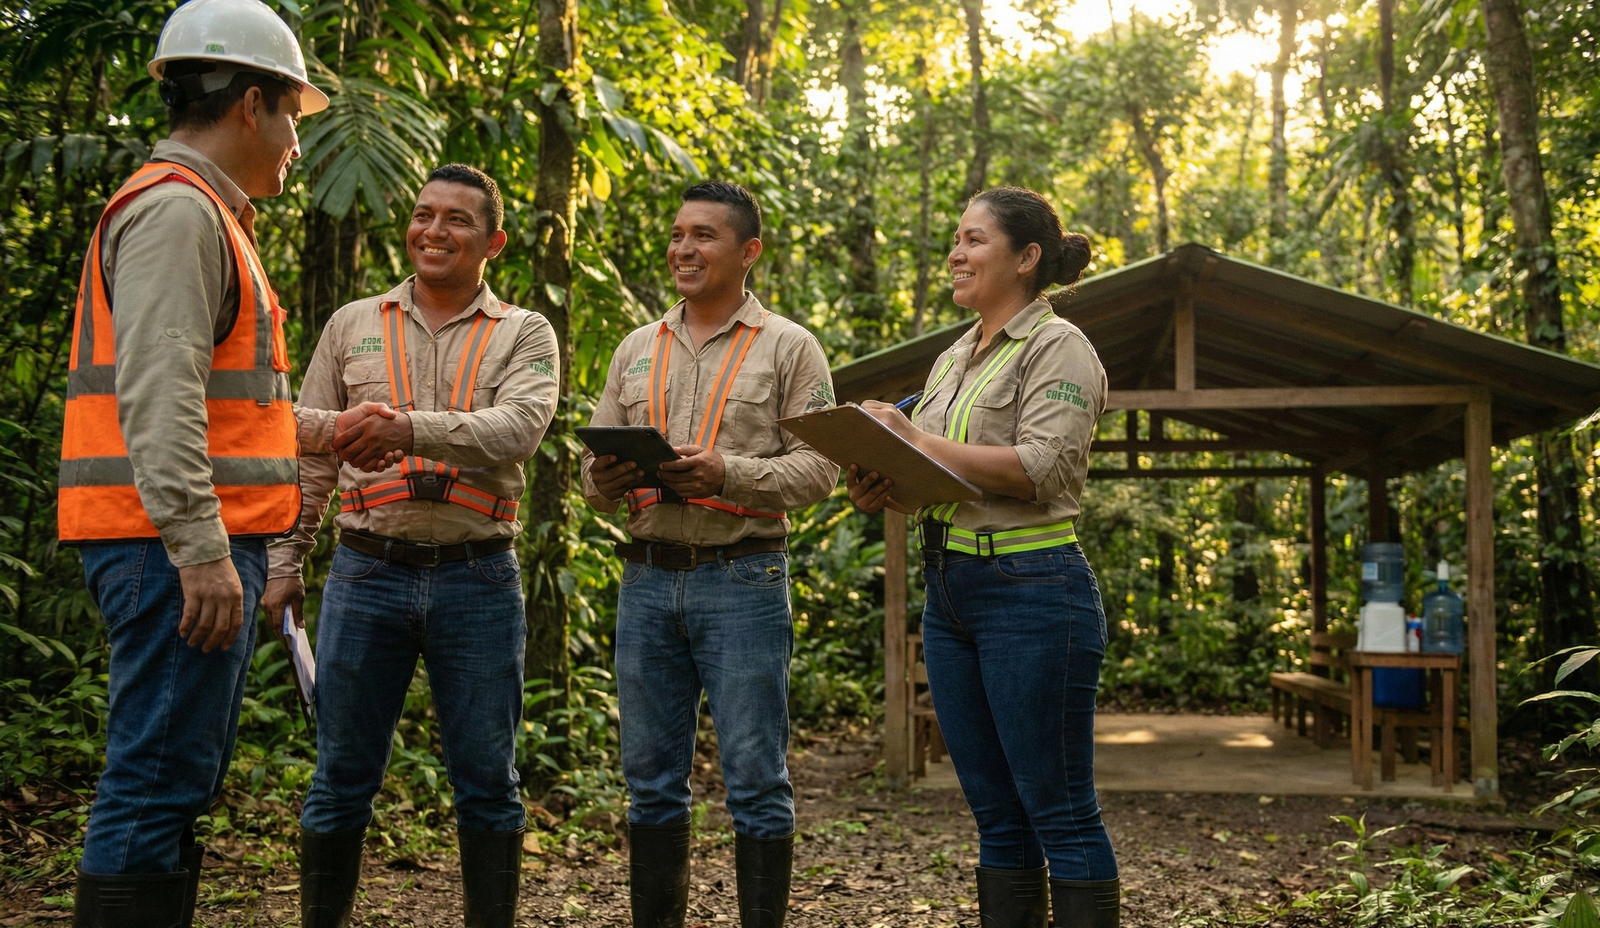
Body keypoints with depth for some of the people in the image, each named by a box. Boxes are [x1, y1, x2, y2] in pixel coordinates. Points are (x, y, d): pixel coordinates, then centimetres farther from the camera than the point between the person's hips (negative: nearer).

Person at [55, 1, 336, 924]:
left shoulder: (203, 212, 23)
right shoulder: (177, 208, -10)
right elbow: (157, 397, -20)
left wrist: (317, 432, 28)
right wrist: (201, 550, -24)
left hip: (202, 541, 11)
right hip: (179, 543, -11)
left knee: (184, 783, 15)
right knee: (159, 785, -9)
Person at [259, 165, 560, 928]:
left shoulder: (523, 335, 5)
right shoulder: (353, 325, 12)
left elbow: (518, 428, -14)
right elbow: (307, 457, 12)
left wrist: (413, 428, -29)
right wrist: (284, 563, 5)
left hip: (478, 578, -1)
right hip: (367, 573, 1)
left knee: (487, 780, 6)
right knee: (342, 779, 7)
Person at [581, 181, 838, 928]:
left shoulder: (789, 348, 2)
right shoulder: (637, 350, 16)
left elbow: (817, 467, -5)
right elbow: (595, 467, 15)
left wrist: (729, 474, -19)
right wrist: (606, 480, -8)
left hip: (742, 577, -4)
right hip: (648, 577, 4)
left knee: (755, 780, 0)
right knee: (651, 778, 10)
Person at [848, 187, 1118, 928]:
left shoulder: (1057, 347, -5)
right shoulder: (953, 359, 18)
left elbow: (1039, 469, -18)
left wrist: (919, 442, -16)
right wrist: (883, 490, -3)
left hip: (1032, 592, -8)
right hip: (948, 589, 8)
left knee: (1060, 814, -3)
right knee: (995, 814, 12)